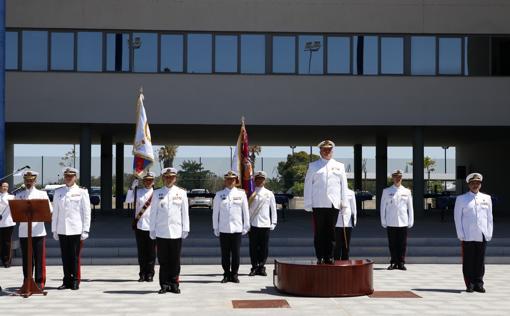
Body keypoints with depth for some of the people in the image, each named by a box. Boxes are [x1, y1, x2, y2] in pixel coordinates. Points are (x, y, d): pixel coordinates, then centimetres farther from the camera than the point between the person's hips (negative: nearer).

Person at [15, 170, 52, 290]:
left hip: (38, 231, -2)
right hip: (23, 232, 2)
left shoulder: (42, 194, 7)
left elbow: (49, 210, 2)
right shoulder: (18, 195, 12)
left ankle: (40, 282, 5)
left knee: (40, 258, -1)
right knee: (26, 259, 6)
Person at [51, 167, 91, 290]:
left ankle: (75, 281, 7)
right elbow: (55, 212, 13)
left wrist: (85, 230, -6)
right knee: (65, 257, 7)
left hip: (76, 230, -3)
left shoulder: (82, 192, 1)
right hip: (62, 230, 3)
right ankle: (67, 281, 14)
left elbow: (86, 212, -1)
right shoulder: (58, 192, 11)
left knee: (75, 257, -1)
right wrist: (54, 230, 9)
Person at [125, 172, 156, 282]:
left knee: (151, 252, 2)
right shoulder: (138, 192, 7)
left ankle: (150, 274, 9)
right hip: (139, 226, 1)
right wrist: (132, 187, -11)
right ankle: (142, 274, 14)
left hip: (152, 227, -1)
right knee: (141, 252, 7)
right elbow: (128, 200, -5)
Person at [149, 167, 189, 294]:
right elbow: (153, 212, 8)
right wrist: (152, 230, 5)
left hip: (176, 232, 0)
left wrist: (185, 229, 3)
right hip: (161, 232, 0)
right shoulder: (157, 193, 7)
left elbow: (185, 212, 7)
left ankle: (174, 284, 11)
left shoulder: (181, 193, 7)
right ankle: (164, 285, 9)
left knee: (175, 260, 3)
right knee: (163, 260, 2)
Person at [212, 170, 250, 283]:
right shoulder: (219, 195, 6)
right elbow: (215, 212, 7)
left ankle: (234, 274, 11)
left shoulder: (241, 194, 6)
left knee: (236, 253, 1)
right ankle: (226, 274, 12)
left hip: (237, 228, 0)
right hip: (223, 229, 0)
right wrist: (215, 228, 4)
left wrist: (246, 226, 6)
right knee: (225, 253, 3)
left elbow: (245, 211, 9)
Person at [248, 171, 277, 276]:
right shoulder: (250, 193, 6)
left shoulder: (269, 194, 10)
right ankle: (254, 267, 8)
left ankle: (261, 267, 10)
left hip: (265, 224, 1)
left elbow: (273, 209, 13)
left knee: (264, 247, 1)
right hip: (252, 224, -1)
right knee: (253, 247, 1)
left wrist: (273, 223, 7)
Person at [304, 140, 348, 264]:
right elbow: (308, 185, 8)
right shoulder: (313, 166, 11)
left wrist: (344, 203, 8)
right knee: (319, 232, -2)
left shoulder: (339, 166, 16)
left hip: (334, 204, 1)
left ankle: (329, 257, 6)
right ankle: (320, 257, 3)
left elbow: (344, 185, 15)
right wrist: (308, 204, 0)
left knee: (331, 232, 1)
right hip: (318, 204, -1)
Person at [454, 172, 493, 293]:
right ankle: (470, 285, 6)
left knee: (480, 261, 4)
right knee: (468, 261, -1)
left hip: (482, 236, 2)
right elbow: (457, 218, 3)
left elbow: (489, 217, 14)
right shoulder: (461, 199, 5)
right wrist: (461, 235, -4)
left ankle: (478, 284, 11)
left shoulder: (487, 198, 13)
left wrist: (489, 234, 5)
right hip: (468, 237, -2)